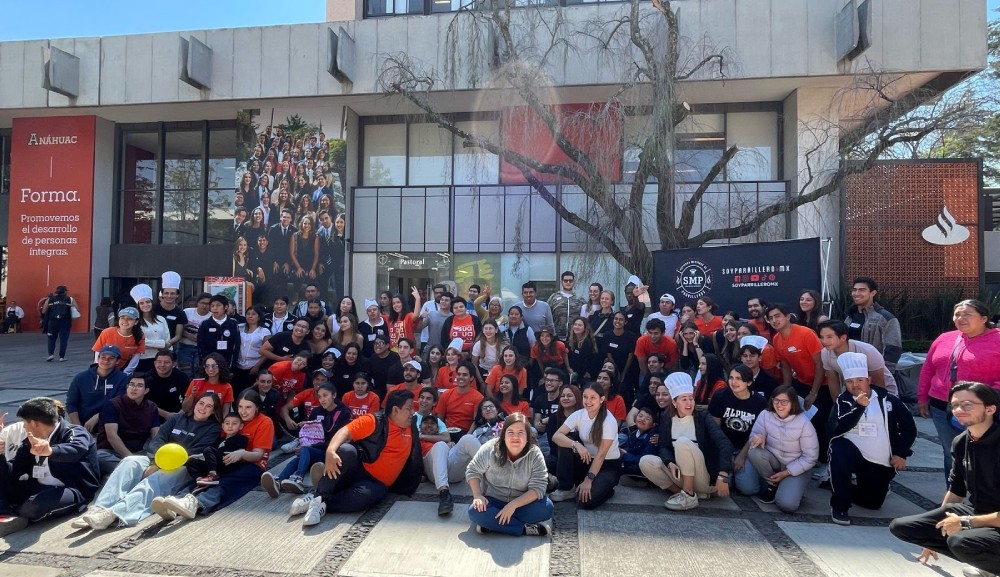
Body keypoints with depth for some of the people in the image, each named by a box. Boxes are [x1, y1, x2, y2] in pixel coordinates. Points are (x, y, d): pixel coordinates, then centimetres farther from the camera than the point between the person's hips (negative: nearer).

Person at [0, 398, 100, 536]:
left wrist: (50, 451, -57)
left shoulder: (74, 433, -11)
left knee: (35, 504, -35)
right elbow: (11, 474, 11)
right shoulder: (30, 442, 15)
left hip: (74, 491, -9)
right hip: (41, 489, 9)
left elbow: (75, 450, -35)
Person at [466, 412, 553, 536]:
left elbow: (538, 487, -20)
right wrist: (477, 496, -20)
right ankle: (526, 528, -24)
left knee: (546, 507, -27)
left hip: (522, 503, 1)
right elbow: (472, 471, -5)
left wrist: (513, 504, -31)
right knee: (475, 511, -32)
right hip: (493, 501, -1)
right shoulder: (490, 449, -17)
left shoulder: (535, 455, -16)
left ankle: (492, 523, -21)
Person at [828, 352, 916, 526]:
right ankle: (840, 506, -20)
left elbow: (909, 427, 6)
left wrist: (901, 454, -2)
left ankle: (847, 489, 40)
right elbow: (844, 426, -21)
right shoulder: (844, 400, -3)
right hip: (852, 452, -2)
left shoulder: (888, 399, 0)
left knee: (872, 503, 5)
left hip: (881, 464, 2)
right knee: (838, 451, -37)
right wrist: (860, 406, -35)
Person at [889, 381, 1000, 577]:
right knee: (900, 526, 0)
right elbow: (956, 490, 13)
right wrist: (935, 529, 19)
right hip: (973, 512, 8)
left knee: (960, 541, -37)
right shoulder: (961, 442, 0)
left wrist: (966, 522, -17)